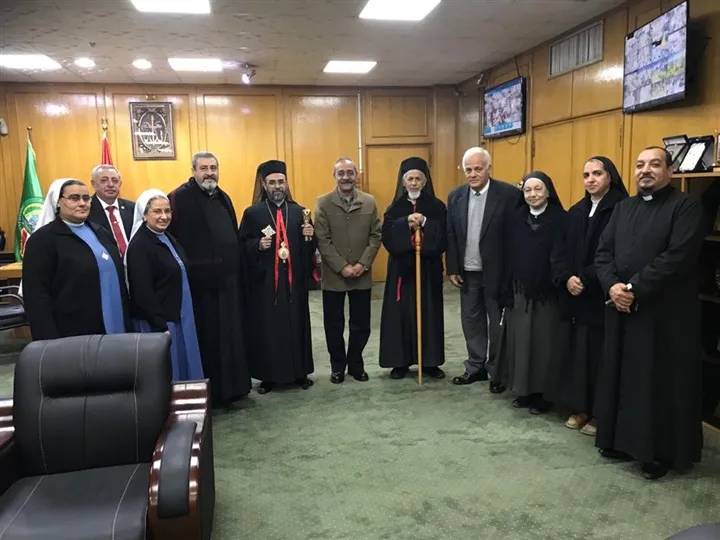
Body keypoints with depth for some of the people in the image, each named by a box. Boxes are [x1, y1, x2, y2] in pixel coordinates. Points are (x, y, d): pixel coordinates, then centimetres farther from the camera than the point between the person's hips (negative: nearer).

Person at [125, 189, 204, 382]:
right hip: (157, 322, -8)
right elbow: (142, 291, -20)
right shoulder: (139, 245, -16)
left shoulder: (168, 238, 9)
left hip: (179, 316, 8)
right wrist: (160, 326, -21)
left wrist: (183, 315, 14)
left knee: (184, 367, 16)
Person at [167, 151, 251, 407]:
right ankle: (208, 390, 17)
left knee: (230, 335, 13)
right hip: (199, 280, -7)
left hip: (227, 278, 7)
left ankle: (230, 386, 26)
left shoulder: (223, 198, 15)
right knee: (206, 336, 3)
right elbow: (171, 240, -16)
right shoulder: (179, 198, -9)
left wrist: (237, 269, 12)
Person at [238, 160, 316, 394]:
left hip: (294, 279, 2)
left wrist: (309, 237, -11)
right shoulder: (252, 213, 0)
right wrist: (258, 245, -20)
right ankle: (268, 375, 16)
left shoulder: (299, 212, 8)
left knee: (296, 324, 9)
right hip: (264, 280, -2)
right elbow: (242, 245, -2)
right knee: (266, 326, 3)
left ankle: (299, 372, 22)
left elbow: (309, 248, 9)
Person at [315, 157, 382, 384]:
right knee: (334, 324, 9)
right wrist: (342, 267, -15)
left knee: (361, 324, 9)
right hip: (333, 276, -2)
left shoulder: (369, 202, 3)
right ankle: (337, 365, 25)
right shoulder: (323, 203, -4)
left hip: (362, 275, 2)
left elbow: (376, 236, 1)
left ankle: (356, 364, 28)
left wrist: (363, 264, -11)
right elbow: (322, 240, -9)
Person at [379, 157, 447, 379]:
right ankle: (400, 361, 14)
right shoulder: (394, 208, 4)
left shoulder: (437, 207, 2)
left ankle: (430, 361, 17)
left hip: (429, 269, 0)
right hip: (401, 269, 0)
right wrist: (405, 223, -22)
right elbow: (387, 238, -9)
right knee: (401, 314, 2)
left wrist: (425, 224, -20)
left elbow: (443, 238, -7)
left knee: (429, 314, 5)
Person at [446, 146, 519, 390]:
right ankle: (476, 367, 27)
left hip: (497, 271, -4)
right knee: (471, 320, 13)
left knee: (497, 322, 9)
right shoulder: (455, 196, 3)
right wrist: (452, 269, 2)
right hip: (467, 272, 4)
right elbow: (450, 235, 5)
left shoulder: (509, 194, -10)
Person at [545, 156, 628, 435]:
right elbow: (561, 251, 8)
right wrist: (567, 278, -9)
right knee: (576, 352, 9)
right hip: (575, 297, 6)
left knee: (599, 355, 1)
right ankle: (581, 408, 22)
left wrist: (587, 280, -17)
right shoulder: (575, 212, 12)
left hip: (602, 297, -5)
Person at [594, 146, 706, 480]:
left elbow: (676, 259, -18)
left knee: (661, 382, 3)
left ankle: (661, 451, 18)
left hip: (666, 313, -6)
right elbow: (603, 252, 6)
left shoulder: (686, 207, -6)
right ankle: (622, 440, 27)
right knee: (622, 377, 13)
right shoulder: (624, 208, 13)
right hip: (622, 310, 6)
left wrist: (634, 289, -19)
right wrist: (612, 286, -11)